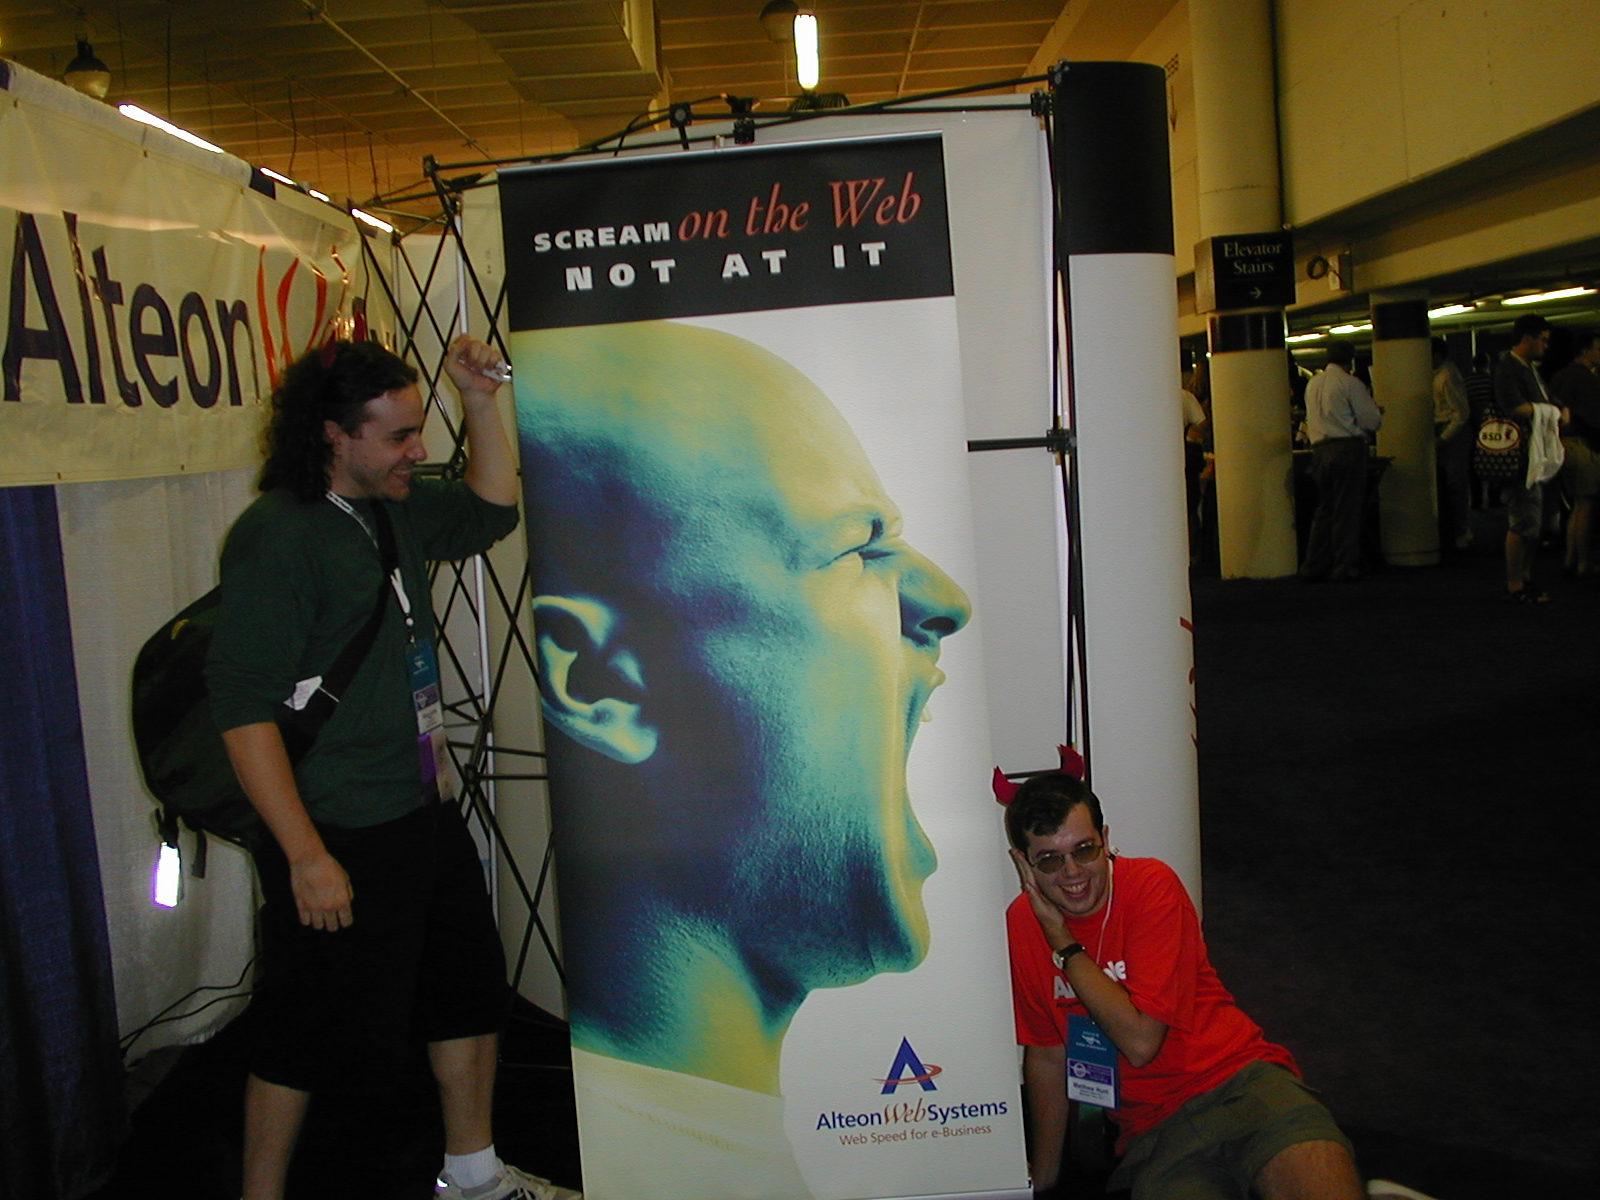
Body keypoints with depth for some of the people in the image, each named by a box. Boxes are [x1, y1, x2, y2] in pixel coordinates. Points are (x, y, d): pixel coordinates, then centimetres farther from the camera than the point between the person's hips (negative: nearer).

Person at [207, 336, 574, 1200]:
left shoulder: (397, 508, 5)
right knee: (310, 1035, 6)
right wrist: (306, 856, -24)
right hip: (336, 836, -9)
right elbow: (243, 709, -23)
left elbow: (491, 512, 24)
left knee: (471, 990, 19)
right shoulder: (278, 535, -19)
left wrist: (481, 404, 9)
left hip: (423, 813, 9)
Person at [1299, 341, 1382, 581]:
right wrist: (1377, 415, 16)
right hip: (1348, 447, -6)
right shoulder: (1350, 383, -7)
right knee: (1347, 509, -1)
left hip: (1320, 450, 6)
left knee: (1324, 508, 12)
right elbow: (1371, 420, -7)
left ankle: (1314, 566, 11)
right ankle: (1345, 566, 0)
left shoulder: (1312, 384, 13)